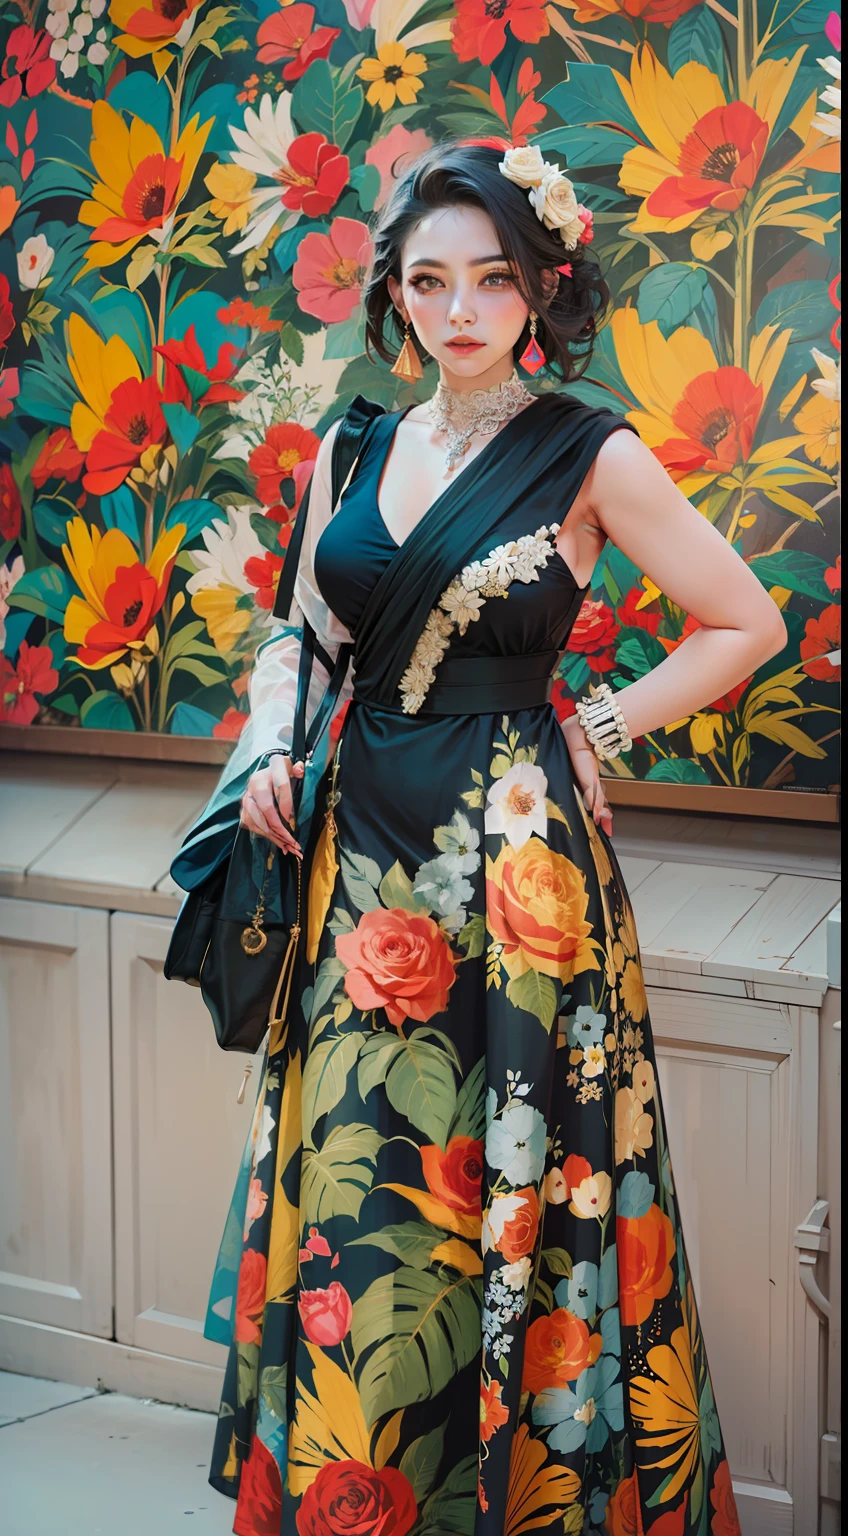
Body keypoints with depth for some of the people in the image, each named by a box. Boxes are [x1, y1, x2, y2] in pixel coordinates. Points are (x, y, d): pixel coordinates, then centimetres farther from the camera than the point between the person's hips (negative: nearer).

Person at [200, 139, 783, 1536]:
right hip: (361, 854, 5)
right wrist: (269, 751, 1)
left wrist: (601, 730, -3)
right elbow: (295, 635, 19)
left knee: (506, 1191, 0)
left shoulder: (593, 458, -4)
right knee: (348, 1181, 8)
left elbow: (747, 626, 2)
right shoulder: (353, 454, 10)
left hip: (516, 858, -5)